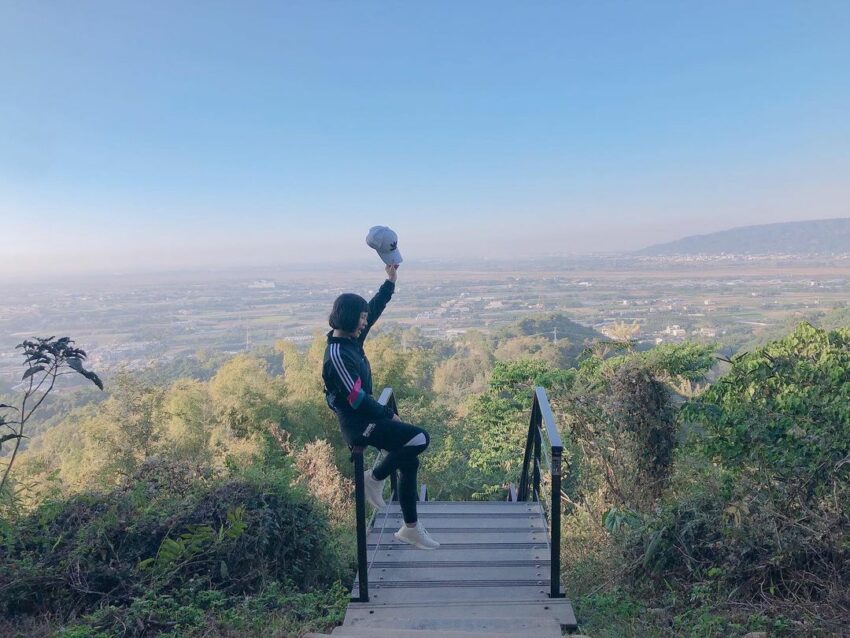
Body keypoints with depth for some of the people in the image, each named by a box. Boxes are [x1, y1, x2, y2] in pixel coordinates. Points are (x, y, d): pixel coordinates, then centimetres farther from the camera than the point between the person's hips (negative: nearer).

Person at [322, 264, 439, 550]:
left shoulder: (351, 340, 5)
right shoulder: (337, 353, -22)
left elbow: (375, 309, 16)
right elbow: (356, 397, -25)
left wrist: (390, 281, 13)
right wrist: (389, 414, -16)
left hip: (366, 419, 10)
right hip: (358, 425, -10)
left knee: (409, 462, 8)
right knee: (420, 439, -18)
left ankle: (411, 528, 21)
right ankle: (374, 479, 3)